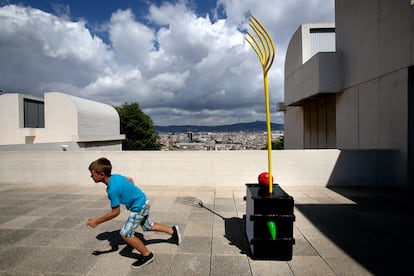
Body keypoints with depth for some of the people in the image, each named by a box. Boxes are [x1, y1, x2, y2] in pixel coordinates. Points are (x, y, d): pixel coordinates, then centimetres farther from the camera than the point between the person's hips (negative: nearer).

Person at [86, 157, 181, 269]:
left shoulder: (112, 189, -30)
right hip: (143, 202, 9)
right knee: (149, 226, 26)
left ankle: (147, 255, 14)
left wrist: (97, 221, -10)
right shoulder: (115, 176, -6)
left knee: (125, 234, -2)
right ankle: (173, 230, 38)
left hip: (139, 207, -9)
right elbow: (130, 179, 15)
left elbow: (115, 212, -19)